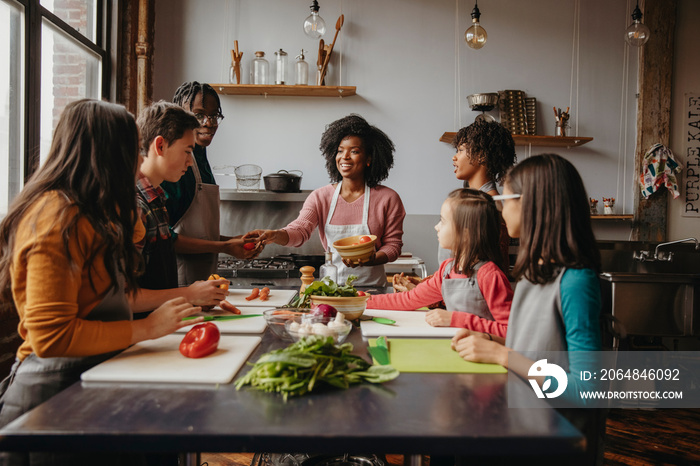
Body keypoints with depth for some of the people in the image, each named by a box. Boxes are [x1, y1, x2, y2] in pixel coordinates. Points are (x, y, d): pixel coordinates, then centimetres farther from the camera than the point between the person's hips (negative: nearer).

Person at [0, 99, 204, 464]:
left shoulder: (83, 212, 9)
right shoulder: (56, 220, -22)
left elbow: (131, 234, 30)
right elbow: (51, 336, -25)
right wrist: (145, 328, -20)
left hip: (85, 377, 10)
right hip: (55, 387, -10)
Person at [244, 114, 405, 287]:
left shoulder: (387, 199, 2)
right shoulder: (320, 197, 6)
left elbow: (393, 244, 4)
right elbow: (300, 230, -8)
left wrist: (370, 259, -16)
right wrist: (275, 235, -29)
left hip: (371, 286, -1)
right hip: (332, 284, 2)